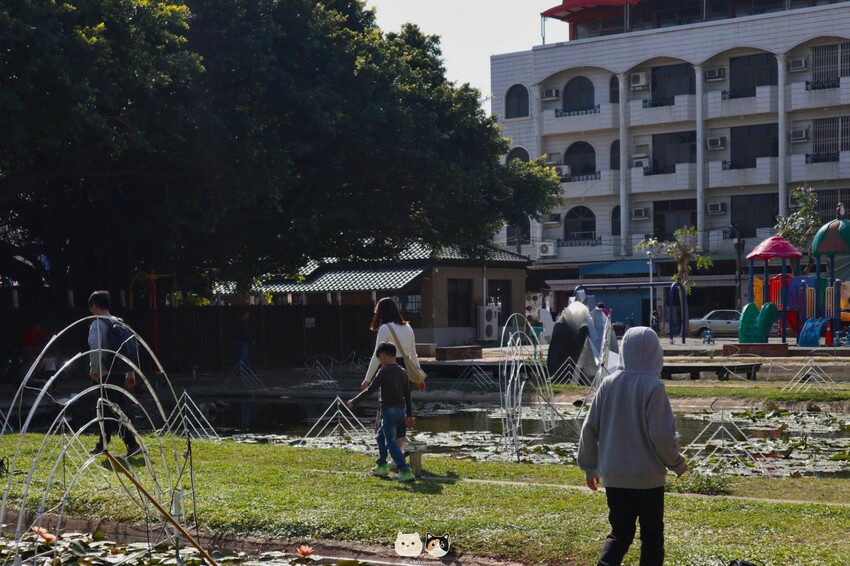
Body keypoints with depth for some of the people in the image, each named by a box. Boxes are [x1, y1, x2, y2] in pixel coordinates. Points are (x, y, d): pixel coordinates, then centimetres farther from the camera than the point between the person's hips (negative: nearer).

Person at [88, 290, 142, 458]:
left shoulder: (97, 324, -7)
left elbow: (95, 347, -20)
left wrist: (94, 370, -13)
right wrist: (130, 373, 19)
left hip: (106, 374, -7)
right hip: (120, 373, 7)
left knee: (113, 411, -7)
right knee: (108, 409, 16)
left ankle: (132, 445, -17)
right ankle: (102, 445, 25)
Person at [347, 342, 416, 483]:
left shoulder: (384, 372, -13)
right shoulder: (402, 372, 9)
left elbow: (369, 390, -11)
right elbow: (408, 395, 12)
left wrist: (353, 402, -1)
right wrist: (409, 415, 17)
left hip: (389, 410, -8)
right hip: (401, 410, 8)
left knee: (391, 442, -6)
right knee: (381, 436, 23)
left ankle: (406, 472, -16)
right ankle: (381, 466, 30)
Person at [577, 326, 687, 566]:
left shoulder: (609, 383, -2)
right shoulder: (653, 387, -14)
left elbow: (590, 427, 2)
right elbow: (662, 435, -15)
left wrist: (589, 466, 14)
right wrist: (677, 463, 3)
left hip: (613, 476, 4)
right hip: (648, 477, -4)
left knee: (620, 533, 15)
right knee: (652, 535, 11)